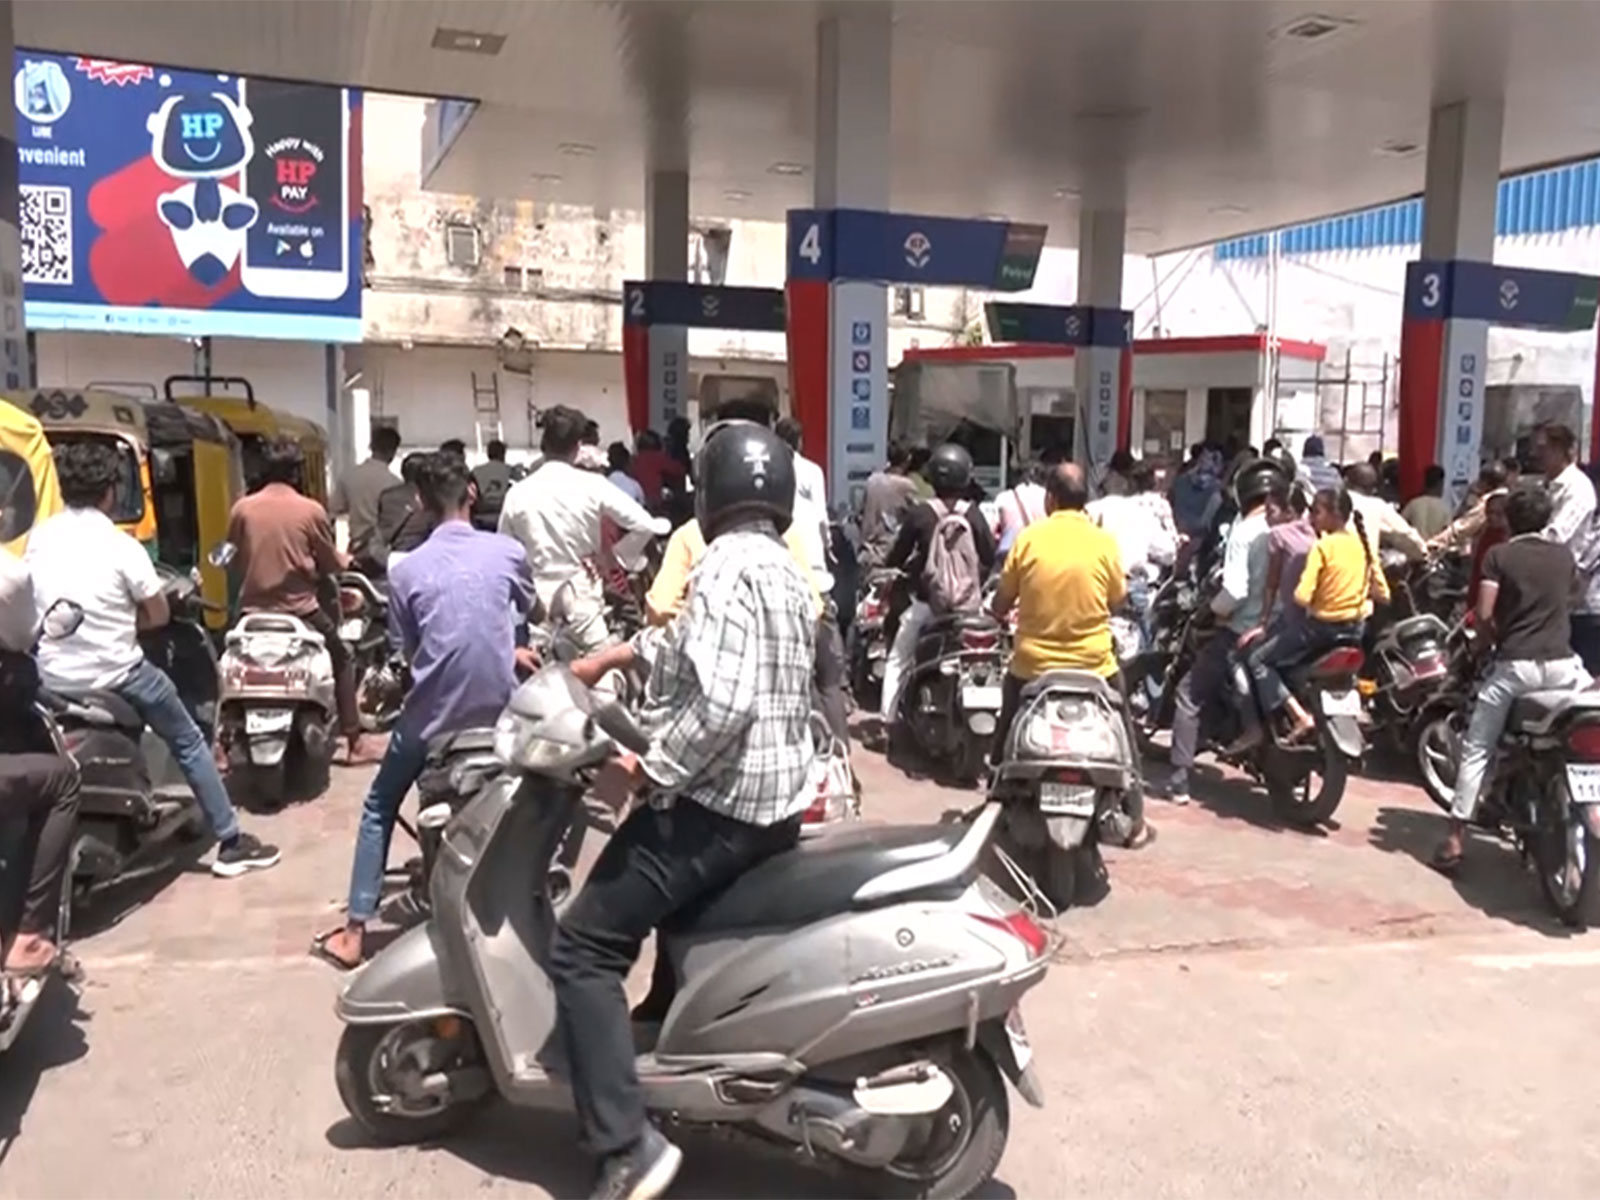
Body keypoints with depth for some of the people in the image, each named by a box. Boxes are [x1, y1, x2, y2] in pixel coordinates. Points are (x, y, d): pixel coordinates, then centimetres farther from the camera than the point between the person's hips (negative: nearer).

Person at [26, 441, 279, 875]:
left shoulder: (38, 539, 2)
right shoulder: (120, 545, -13)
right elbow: (158, 614, -8)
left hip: (52, 680, 5)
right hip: (115, 675, -5)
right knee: (188, 742, 11)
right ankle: (231, 842, 13)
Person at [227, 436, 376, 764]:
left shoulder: (242, 508, -2)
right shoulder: (310, 510, -7)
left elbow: (233, 560, 7)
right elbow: (331, 565, 1)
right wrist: (346, 560, 23)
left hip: (253, 609, 2)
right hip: (301, 609, -2)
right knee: (342, 661, 17)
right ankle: (354, 742, 14)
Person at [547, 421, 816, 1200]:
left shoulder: (727, 567, -17)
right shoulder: (786, 571, 14)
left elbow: (722, 703, -28)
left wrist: (651, 767, -17)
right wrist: (618, 657, 28)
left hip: (716, 801, -10)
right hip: (775, 800, 10)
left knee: (584, 949, -5)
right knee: (677, 921, 33)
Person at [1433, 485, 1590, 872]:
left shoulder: (1498, 555, 1)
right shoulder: (1564, 555, 11)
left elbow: (1483, 613, -8)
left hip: (1514, 665, -3)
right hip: (1562, 664, 3)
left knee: (1476, 750, 3)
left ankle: (1456, 837, 0)